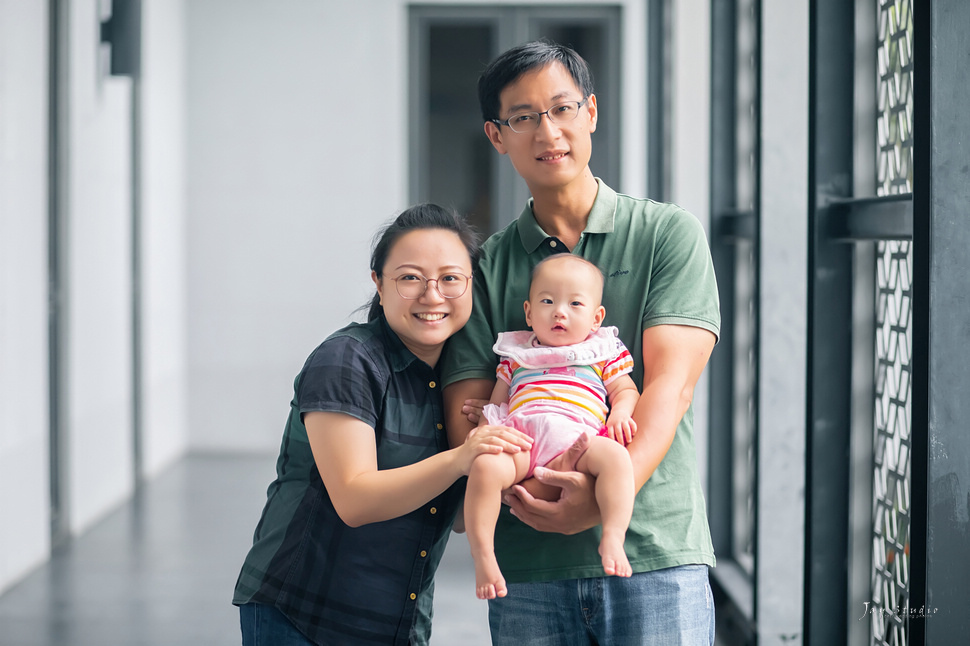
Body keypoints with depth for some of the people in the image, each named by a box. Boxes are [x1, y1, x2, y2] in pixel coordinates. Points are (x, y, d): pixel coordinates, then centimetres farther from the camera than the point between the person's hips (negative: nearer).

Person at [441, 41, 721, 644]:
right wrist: (528, 482, -18)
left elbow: (670, 384, -6)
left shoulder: (669, 233, 5)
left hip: (655, 551, -2)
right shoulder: (487, 267, 11)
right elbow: (467, 411, 3)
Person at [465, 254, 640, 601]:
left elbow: (626, 390, 20)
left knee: (614, 455, -35)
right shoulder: (516, 356, 28)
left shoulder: (603, 353, 24)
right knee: (484, 465, -33)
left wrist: (620, 414, -3)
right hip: (519, 438, 1)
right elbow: (496, 403, 28)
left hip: (577, 438, -1)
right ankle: (482, 555, -27)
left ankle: (613, 537, -40)